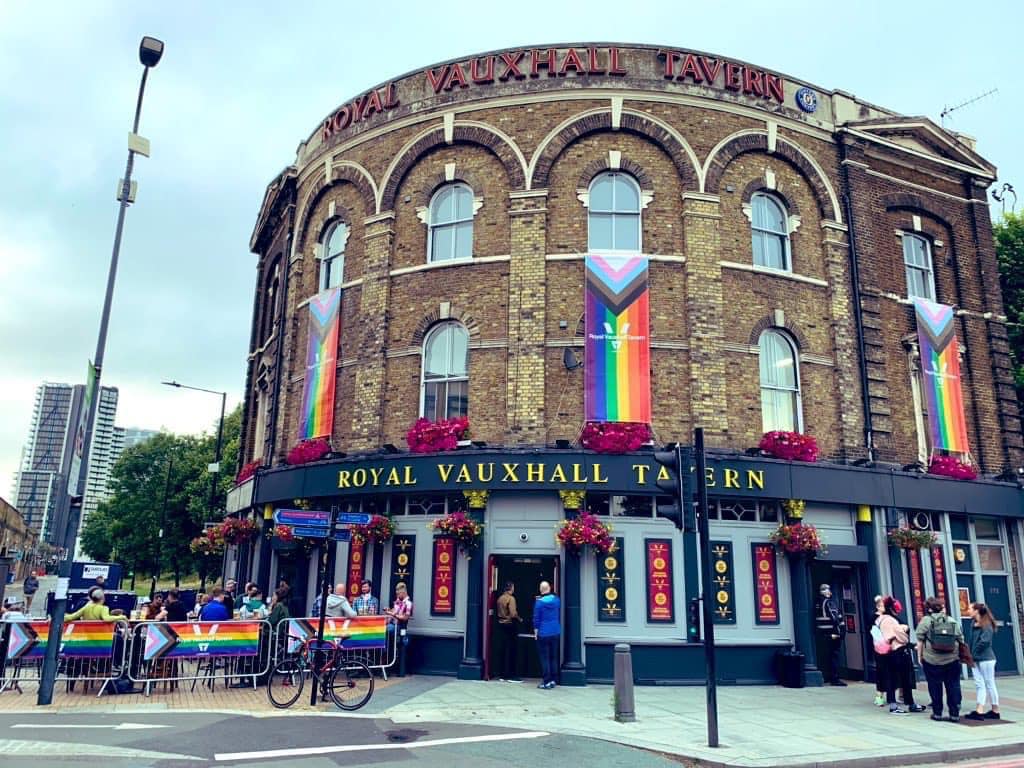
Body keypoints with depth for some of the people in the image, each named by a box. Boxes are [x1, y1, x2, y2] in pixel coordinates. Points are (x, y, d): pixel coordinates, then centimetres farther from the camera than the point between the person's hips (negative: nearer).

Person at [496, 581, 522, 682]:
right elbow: (513, 614, -20)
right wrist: (519, 619, -4)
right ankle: (511, 676, 2)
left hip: (501, 624, 7)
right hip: (510, 625, -7)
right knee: (512, 650, 0)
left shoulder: (500, 598, 7)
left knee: (504, 650, 11)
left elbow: (498, 612, 8)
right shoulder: (511, 598, -15)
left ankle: (503, 675, 15)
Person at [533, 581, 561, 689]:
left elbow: (536, 618, -8)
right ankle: (553, 680, 16)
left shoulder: (539, 601, -11)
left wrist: (535, 632, 0)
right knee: (554, 657, 13)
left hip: (543, 633, -4)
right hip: (556, 632, 4)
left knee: (544, 657, 2)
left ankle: (547, 682, 1)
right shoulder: (556, 599, 1)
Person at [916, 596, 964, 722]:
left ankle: (937, 713, 15)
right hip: (952, 660, 2)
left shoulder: (926, 621, -4)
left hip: (931, 660, -2)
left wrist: (920, 655, 6)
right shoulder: (953, 621, 4)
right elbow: (961, 640, 8)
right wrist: (959, 655, 21)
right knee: (953, 687, 10)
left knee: (935, 687, 9)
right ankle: (954, 714, 11)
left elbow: (920, 640, -4)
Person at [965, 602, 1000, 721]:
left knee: (989, 684, 2)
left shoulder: (986, 624, -12)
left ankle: (995, 711, 10)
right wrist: (971, 654, -1)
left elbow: (984, 641, -20)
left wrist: (974, 652, -12)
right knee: (979, 684, 5)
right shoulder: (973, 623, 9)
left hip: (986, 658, -7)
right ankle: (979, 711, 6)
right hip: (975, 659, 7)